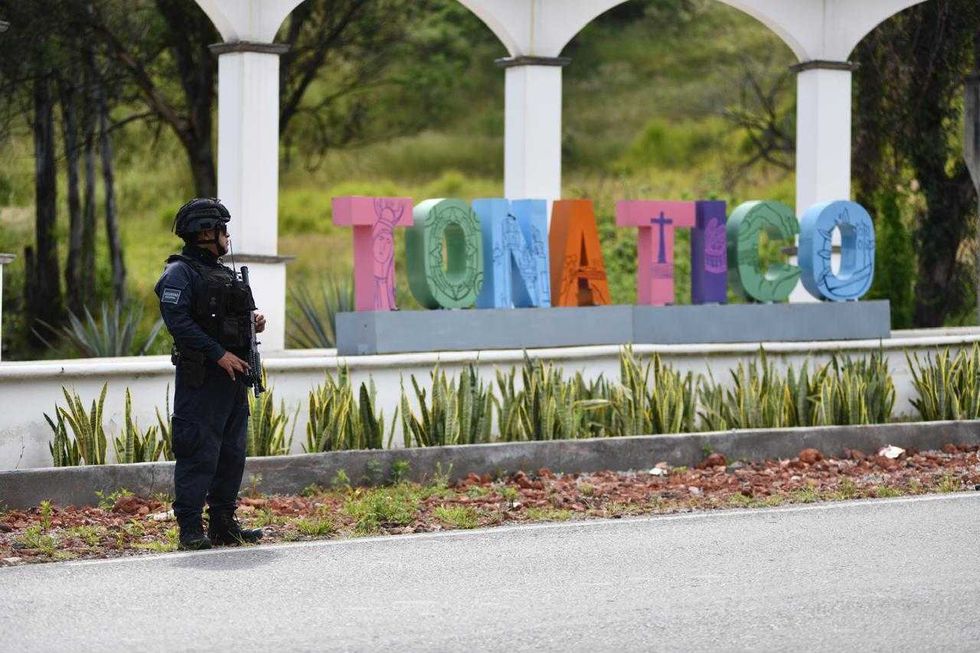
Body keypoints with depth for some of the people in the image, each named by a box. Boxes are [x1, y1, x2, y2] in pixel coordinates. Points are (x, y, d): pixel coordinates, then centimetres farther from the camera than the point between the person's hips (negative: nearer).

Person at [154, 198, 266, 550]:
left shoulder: (223, 273, 19)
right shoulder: (180, 273, -9)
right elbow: (178, 321, -20)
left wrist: (253, 321, 4)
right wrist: (219, 354, -22)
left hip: (234, 375, 9)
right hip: (201, 377, -9)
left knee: (232, 452, 11)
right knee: (198, 452, -9)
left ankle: (224, 524, 18)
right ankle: (190, 528, -7)